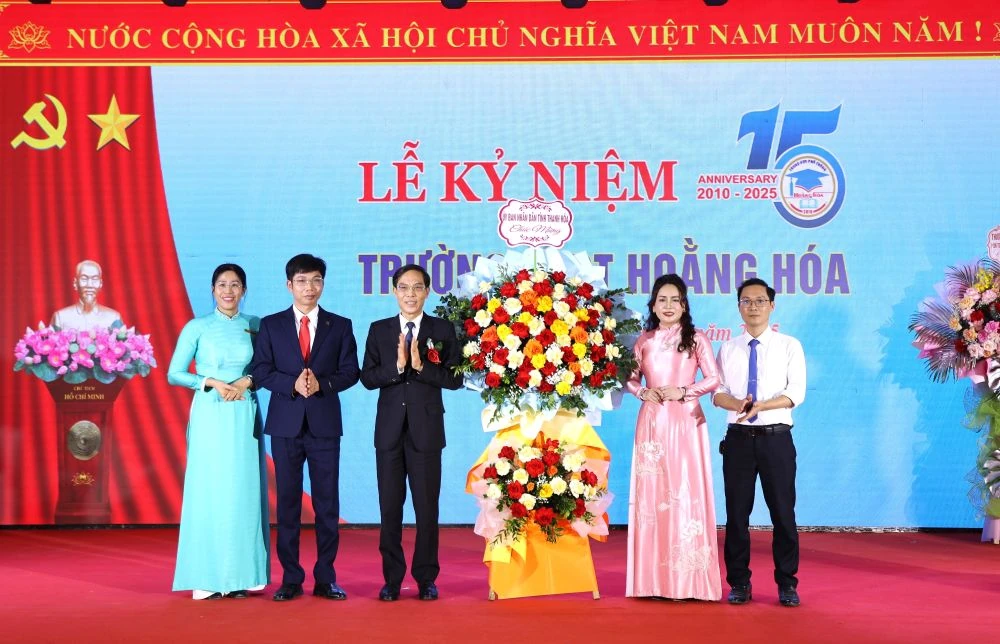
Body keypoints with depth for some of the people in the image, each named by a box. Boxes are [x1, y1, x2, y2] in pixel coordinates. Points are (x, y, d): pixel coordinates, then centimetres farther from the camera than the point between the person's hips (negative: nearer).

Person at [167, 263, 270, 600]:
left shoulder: (255, 326, 8)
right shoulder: (197, 327, 1)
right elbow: (174, 374, 1)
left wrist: (248, 381, -9)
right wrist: (212, 382, -11)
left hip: (244, 417, 2)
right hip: (209, 417, -2)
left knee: (243, 492, 3)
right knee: (208, 491, -3)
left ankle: (239, 575, 10)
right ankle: (207, 578, 2)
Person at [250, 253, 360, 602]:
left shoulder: (340, 326, 8)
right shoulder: (271, 325, 7)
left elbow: (350, 371, 3)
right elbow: (260, 371, 1)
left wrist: (322, 384, -14)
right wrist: (292, 384, -15)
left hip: (325, 423, 0)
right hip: (285, 423, 0)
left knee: (327, 502, 2)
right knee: (288, 502, 3)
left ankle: (326, 578, 9)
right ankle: (291, 578, 10)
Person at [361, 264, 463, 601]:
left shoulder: (443, 330, 3)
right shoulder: (379, 330, 7)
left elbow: (456, 378, -4)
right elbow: (367, 378, -1)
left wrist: (421, 366, -17)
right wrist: (397, 366, -17)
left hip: (426, 430, -1)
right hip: (390, 430, 1)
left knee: (427, 508, 3)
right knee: (390, 508, 5)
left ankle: (426, 579, 13)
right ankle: (392, 579, 14)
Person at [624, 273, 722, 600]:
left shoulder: (696, 339, 3)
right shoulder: (644, 341, 11)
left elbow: (714, 378, -1)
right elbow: (630, 378, 15)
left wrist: (684, 391, -12)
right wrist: (643, 392, -5)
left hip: (686, 421, -3)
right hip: (652, 422, 3)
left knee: (686, 492, -5)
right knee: (651, 491, 1)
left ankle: (688, 580, 0)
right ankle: (654, 579, 6)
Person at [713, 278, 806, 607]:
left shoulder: (789, 346, 4)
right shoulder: (728, 349, 10)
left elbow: (796, 392, -6)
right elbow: (717, 392, 3)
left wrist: (760, 406, -21)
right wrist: (738, 404, -19)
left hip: (776, 438, -2)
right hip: (739, 439, 2)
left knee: (783, 512, 1)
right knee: (737, 512, 4)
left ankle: (786, 584, 12)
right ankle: (739, 583, 14)